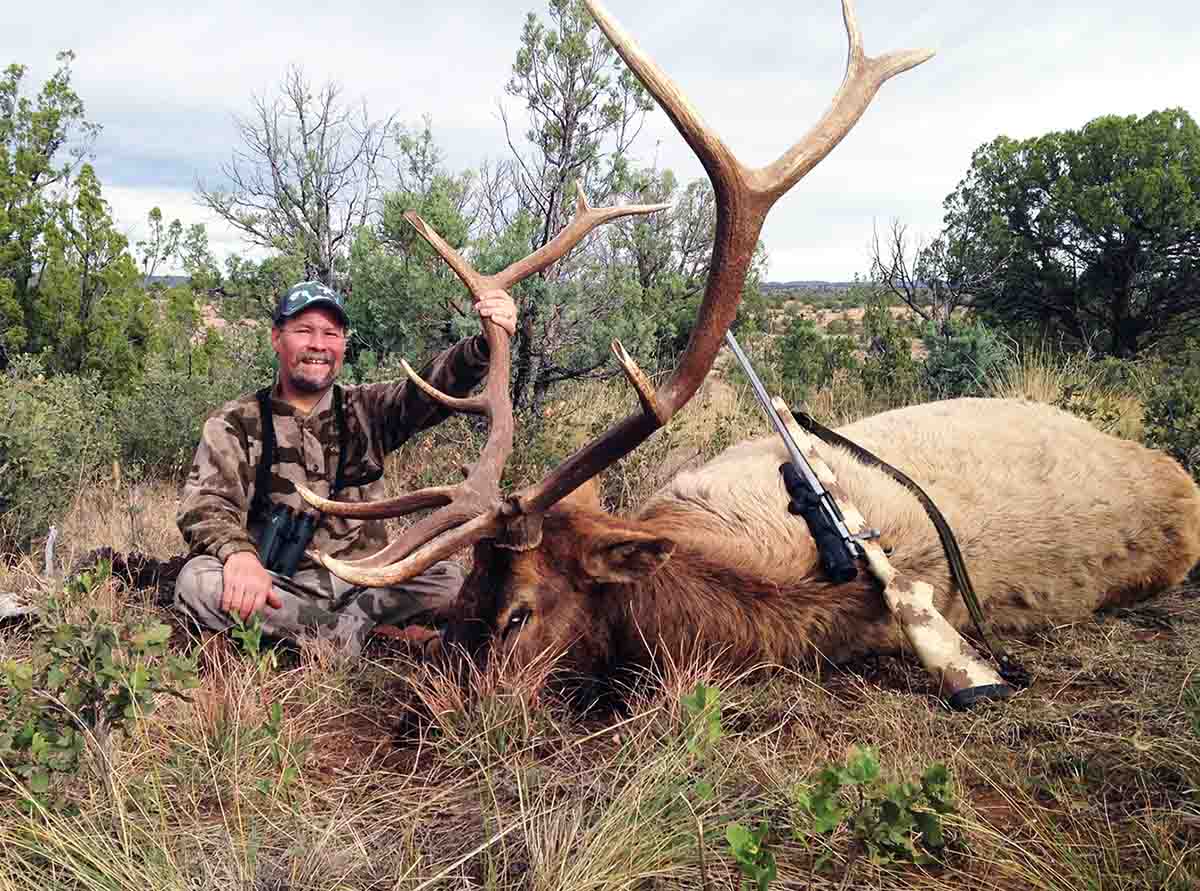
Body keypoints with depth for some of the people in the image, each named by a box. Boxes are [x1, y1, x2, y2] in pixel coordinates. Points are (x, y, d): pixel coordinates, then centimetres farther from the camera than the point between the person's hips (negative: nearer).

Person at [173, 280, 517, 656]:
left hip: (361, 586, 2)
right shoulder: (235, 423, 4)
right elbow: (206, 504, -9)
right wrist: (238, 552, -33)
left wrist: (487, 343, -28)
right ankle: (346, 635, -21)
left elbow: (433, 387, -7)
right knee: (197, 582, -30)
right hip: (277, 586, -1)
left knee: (445, 578, -18)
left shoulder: (367, 410, 10)